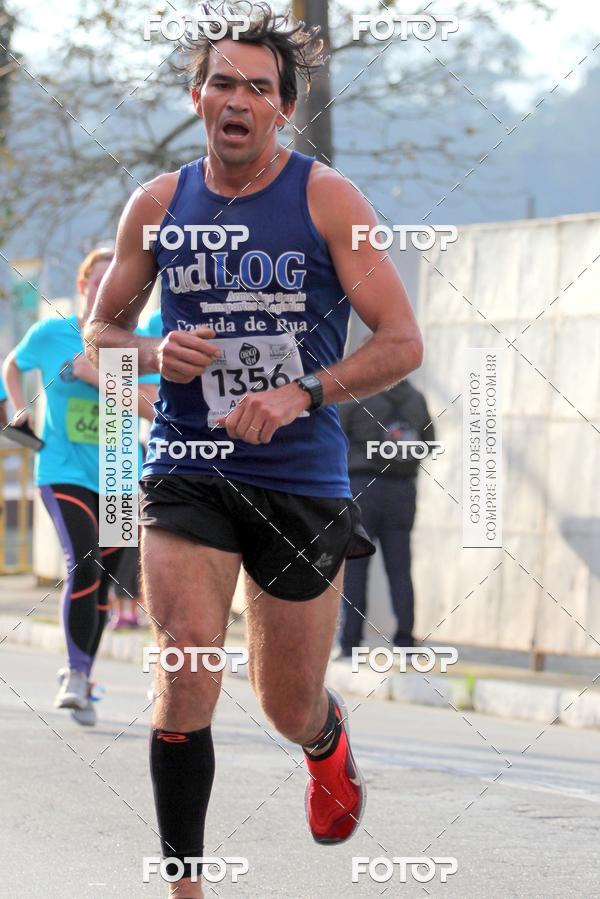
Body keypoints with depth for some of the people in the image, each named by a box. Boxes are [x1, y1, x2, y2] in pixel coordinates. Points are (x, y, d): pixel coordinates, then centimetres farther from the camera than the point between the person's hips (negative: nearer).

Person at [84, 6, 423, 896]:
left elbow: (402, 344, -7)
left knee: (288, 707, 10)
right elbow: (99, 335, 13)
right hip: (186, 470, 1)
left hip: (302, 478, -1)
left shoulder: (326, 200, -5)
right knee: (188, 678, -17)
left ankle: (328, 741, 48)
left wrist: (301, 394, -21)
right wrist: (156, 353, -9)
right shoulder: (157, 204, 3)